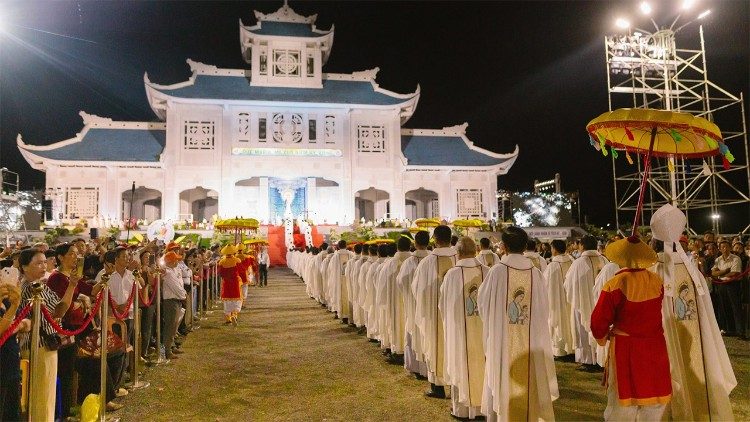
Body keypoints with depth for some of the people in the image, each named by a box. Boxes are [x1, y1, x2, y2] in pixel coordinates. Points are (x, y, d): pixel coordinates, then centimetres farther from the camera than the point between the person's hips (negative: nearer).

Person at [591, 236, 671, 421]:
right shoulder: (657, 281, -4)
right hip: (655, 347, 4)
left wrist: (602, 338, 6)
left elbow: (598, 322, -14)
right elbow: (662, 313, 10)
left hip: (624, 348, -4)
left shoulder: (614, 285, -18)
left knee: (624, 401, 10)